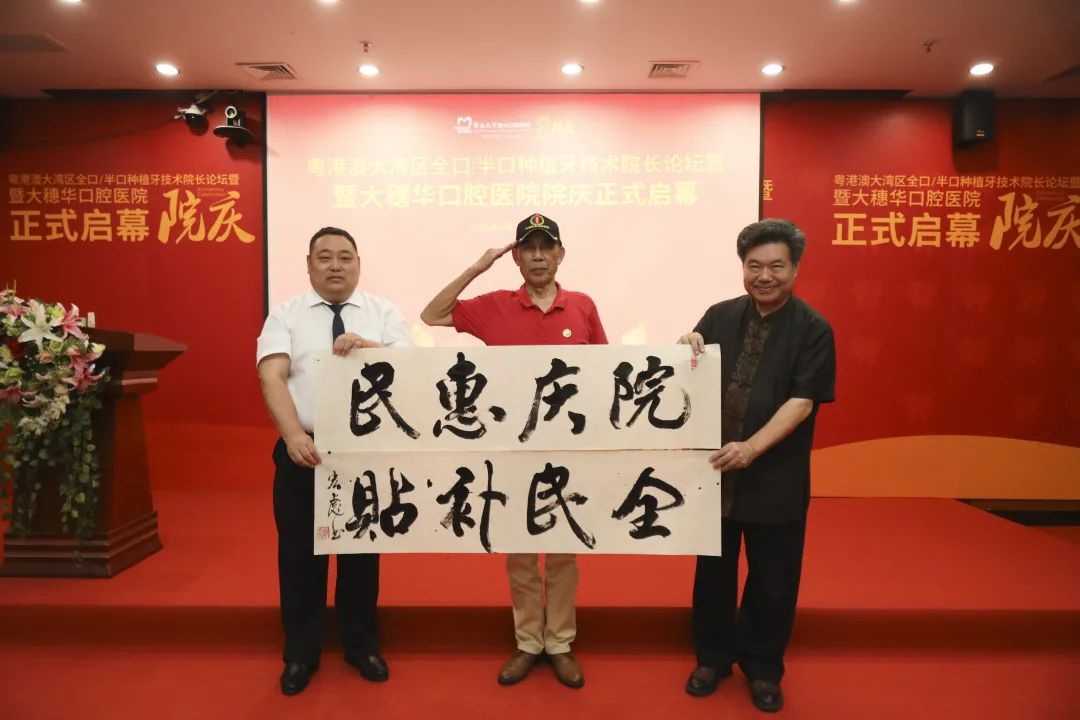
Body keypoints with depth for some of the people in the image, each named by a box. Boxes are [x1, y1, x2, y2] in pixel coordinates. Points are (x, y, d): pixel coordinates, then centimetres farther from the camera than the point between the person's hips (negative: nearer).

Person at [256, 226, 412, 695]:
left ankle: (361, 646, 33)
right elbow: (272, 377, -11)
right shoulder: (285, 314, 2)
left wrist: (370, 347, -26)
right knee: (299, 555, 10)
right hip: (302, 451, 0)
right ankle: (301, 654, 30)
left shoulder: (383, 313, 4)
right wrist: (294, 436, -26)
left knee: (362, 551, 13)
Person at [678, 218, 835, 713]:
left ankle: (762, 668, 33)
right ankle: (713, 657, 35)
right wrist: (687, 348, -13)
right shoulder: (720, 316, 5)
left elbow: (802, 402, -14)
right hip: (715, 471, 3)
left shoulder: (813, 329, -6)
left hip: (777, 479, -3)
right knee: (713, 571, 15)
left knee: (772, 580, 11)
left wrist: (751, 448, -26)